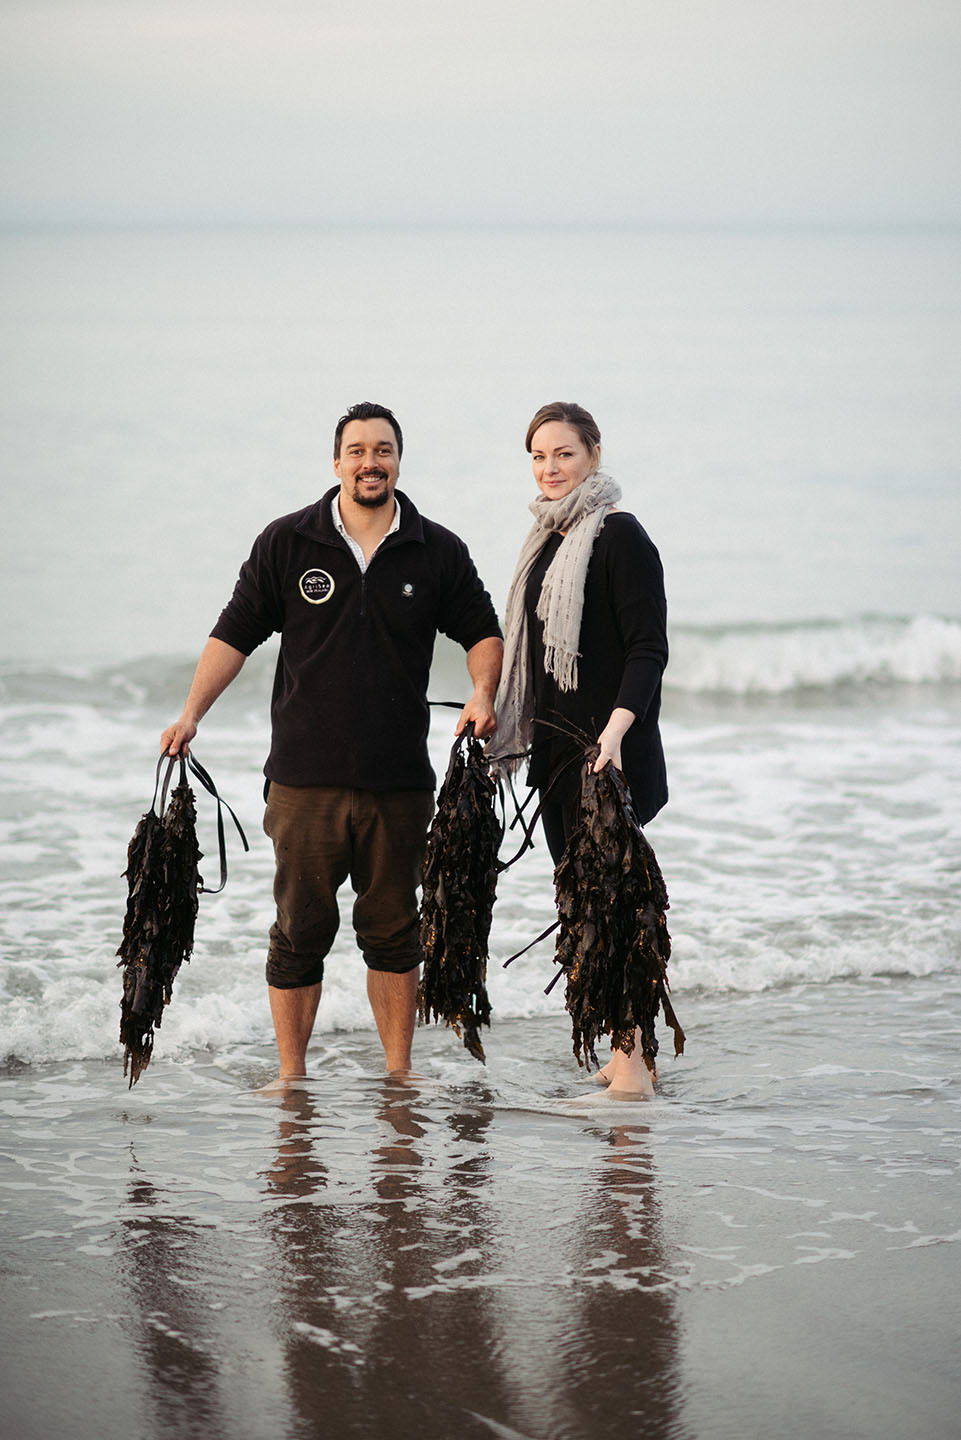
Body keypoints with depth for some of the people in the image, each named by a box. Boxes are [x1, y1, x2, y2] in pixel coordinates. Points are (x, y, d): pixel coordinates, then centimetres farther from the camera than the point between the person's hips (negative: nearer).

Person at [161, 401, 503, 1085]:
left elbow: (482, 631, 15)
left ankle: (399, 1074, 17)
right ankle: (292, 1076, 11)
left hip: (400, 779, 1)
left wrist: (483, 694, -3)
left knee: (393, 931, 8)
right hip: (306, 777, -1)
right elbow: (236, 633, 6)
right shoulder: (286, 543, 2)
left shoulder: (437, 552, 5)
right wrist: (192, 713, -3)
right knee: (300, 929, 2)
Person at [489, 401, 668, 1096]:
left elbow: (649, 648, -16)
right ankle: (633, 1053, 19)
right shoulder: (549, 537, 15)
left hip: (608, 751, -9)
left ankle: (630, 1070, -8)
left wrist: (615, 730, -28)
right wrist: (508, 728, 23)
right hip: (556, 745, 9)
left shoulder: (619, 536, -11)